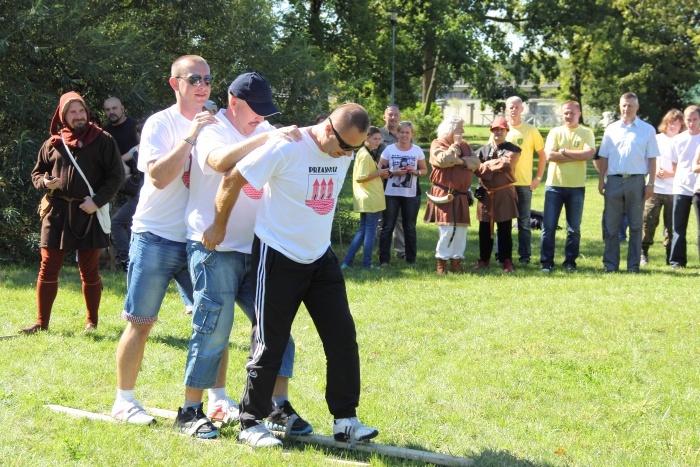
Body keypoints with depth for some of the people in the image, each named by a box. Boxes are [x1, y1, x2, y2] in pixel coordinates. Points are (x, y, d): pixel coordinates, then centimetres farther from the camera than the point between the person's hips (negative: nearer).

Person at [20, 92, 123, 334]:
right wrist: (45, 182, -8)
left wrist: (97, 201, -13)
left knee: (89, 271, 6)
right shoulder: (53, 143, 7)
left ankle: (92, 321, 20)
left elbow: (116, 175, -2)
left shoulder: (102, 141, 0)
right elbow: (37, 173, 16)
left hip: (89, 214, -2)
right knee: (48, 269, 2)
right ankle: (41, 322, 10)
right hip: (57, 212, 2)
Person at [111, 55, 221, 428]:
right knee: (140, 322, 0)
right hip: (157, 238, -5)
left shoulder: (214, 125, 8)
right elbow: (158, 177, -20)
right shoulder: (160, 124, -7)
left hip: (199, 239, 5)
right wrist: (190, 137, -24)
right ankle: (124, 401, 10)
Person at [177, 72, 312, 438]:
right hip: (215, 248, -7)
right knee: (213, 332, -5)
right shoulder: (212, 132, -8)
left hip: (255, 249, 7)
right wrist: (267, 137, -35)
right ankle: (188, 413, 6)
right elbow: (221, 160, -29)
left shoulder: (262, 132, 14)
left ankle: (279, 407, 8)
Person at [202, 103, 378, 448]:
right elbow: (234, 180, -14)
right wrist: (218, 228, -6)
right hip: (277, 258, -6)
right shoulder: (286, 147, -20)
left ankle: (345, 419, 13)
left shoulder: (344, 154, 0)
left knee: (342, 336, 3)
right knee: (270, 343, -1)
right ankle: (251, 422, 12)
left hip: (321, 258, 6)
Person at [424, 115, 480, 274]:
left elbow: (476, 163, 2)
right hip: (444, 195, -6)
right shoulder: (437, 144, -3)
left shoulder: (465, 145, 15)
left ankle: (456, 261, 12)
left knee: (461, 229, 5)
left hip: (462, 196, 6)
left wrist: (461, 161, -13)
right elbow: (444, 160, -22)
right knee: (446, 229, -11)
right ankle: (441, 263, -3)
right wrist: (455, 144, -10)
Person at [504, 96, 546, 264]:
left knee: (524, 222, 4)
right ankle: (501, 255, 13)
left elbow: (542, 154, 6)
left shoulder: (531, 131, 1)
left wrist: (538, 177, 0)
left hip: (524, 184, -1)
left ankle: (525, 255, 11)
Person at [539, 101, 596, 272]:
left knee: (574, 229, 5)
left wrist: (564, 151, -12)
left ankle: (570, 261, 15)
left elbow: (589, 154, -14)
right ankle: (547, 261, 5)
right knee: (549, 226, -2)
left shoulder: (586, 133, 3)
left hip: (576, 187, 0)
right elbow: (550, 155, -9)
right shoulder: (555, 132, 5)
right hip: (554, 185, 0)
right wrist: (577, 156, -11)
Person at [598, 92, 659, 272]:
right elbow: (604, 157, 11)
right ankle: (610, 264, 8)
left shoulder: (647, 130, 4)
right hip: (614, 181, 2)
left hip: (636, 181, -2)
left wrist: (651, 184, -4)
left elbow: (652, 159, 3)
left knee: (635, 225, 4)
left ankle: (634, 265, 9)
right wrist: (601, 180, 4)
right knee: (611, 225, 2)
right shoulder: (611, 129, 10)